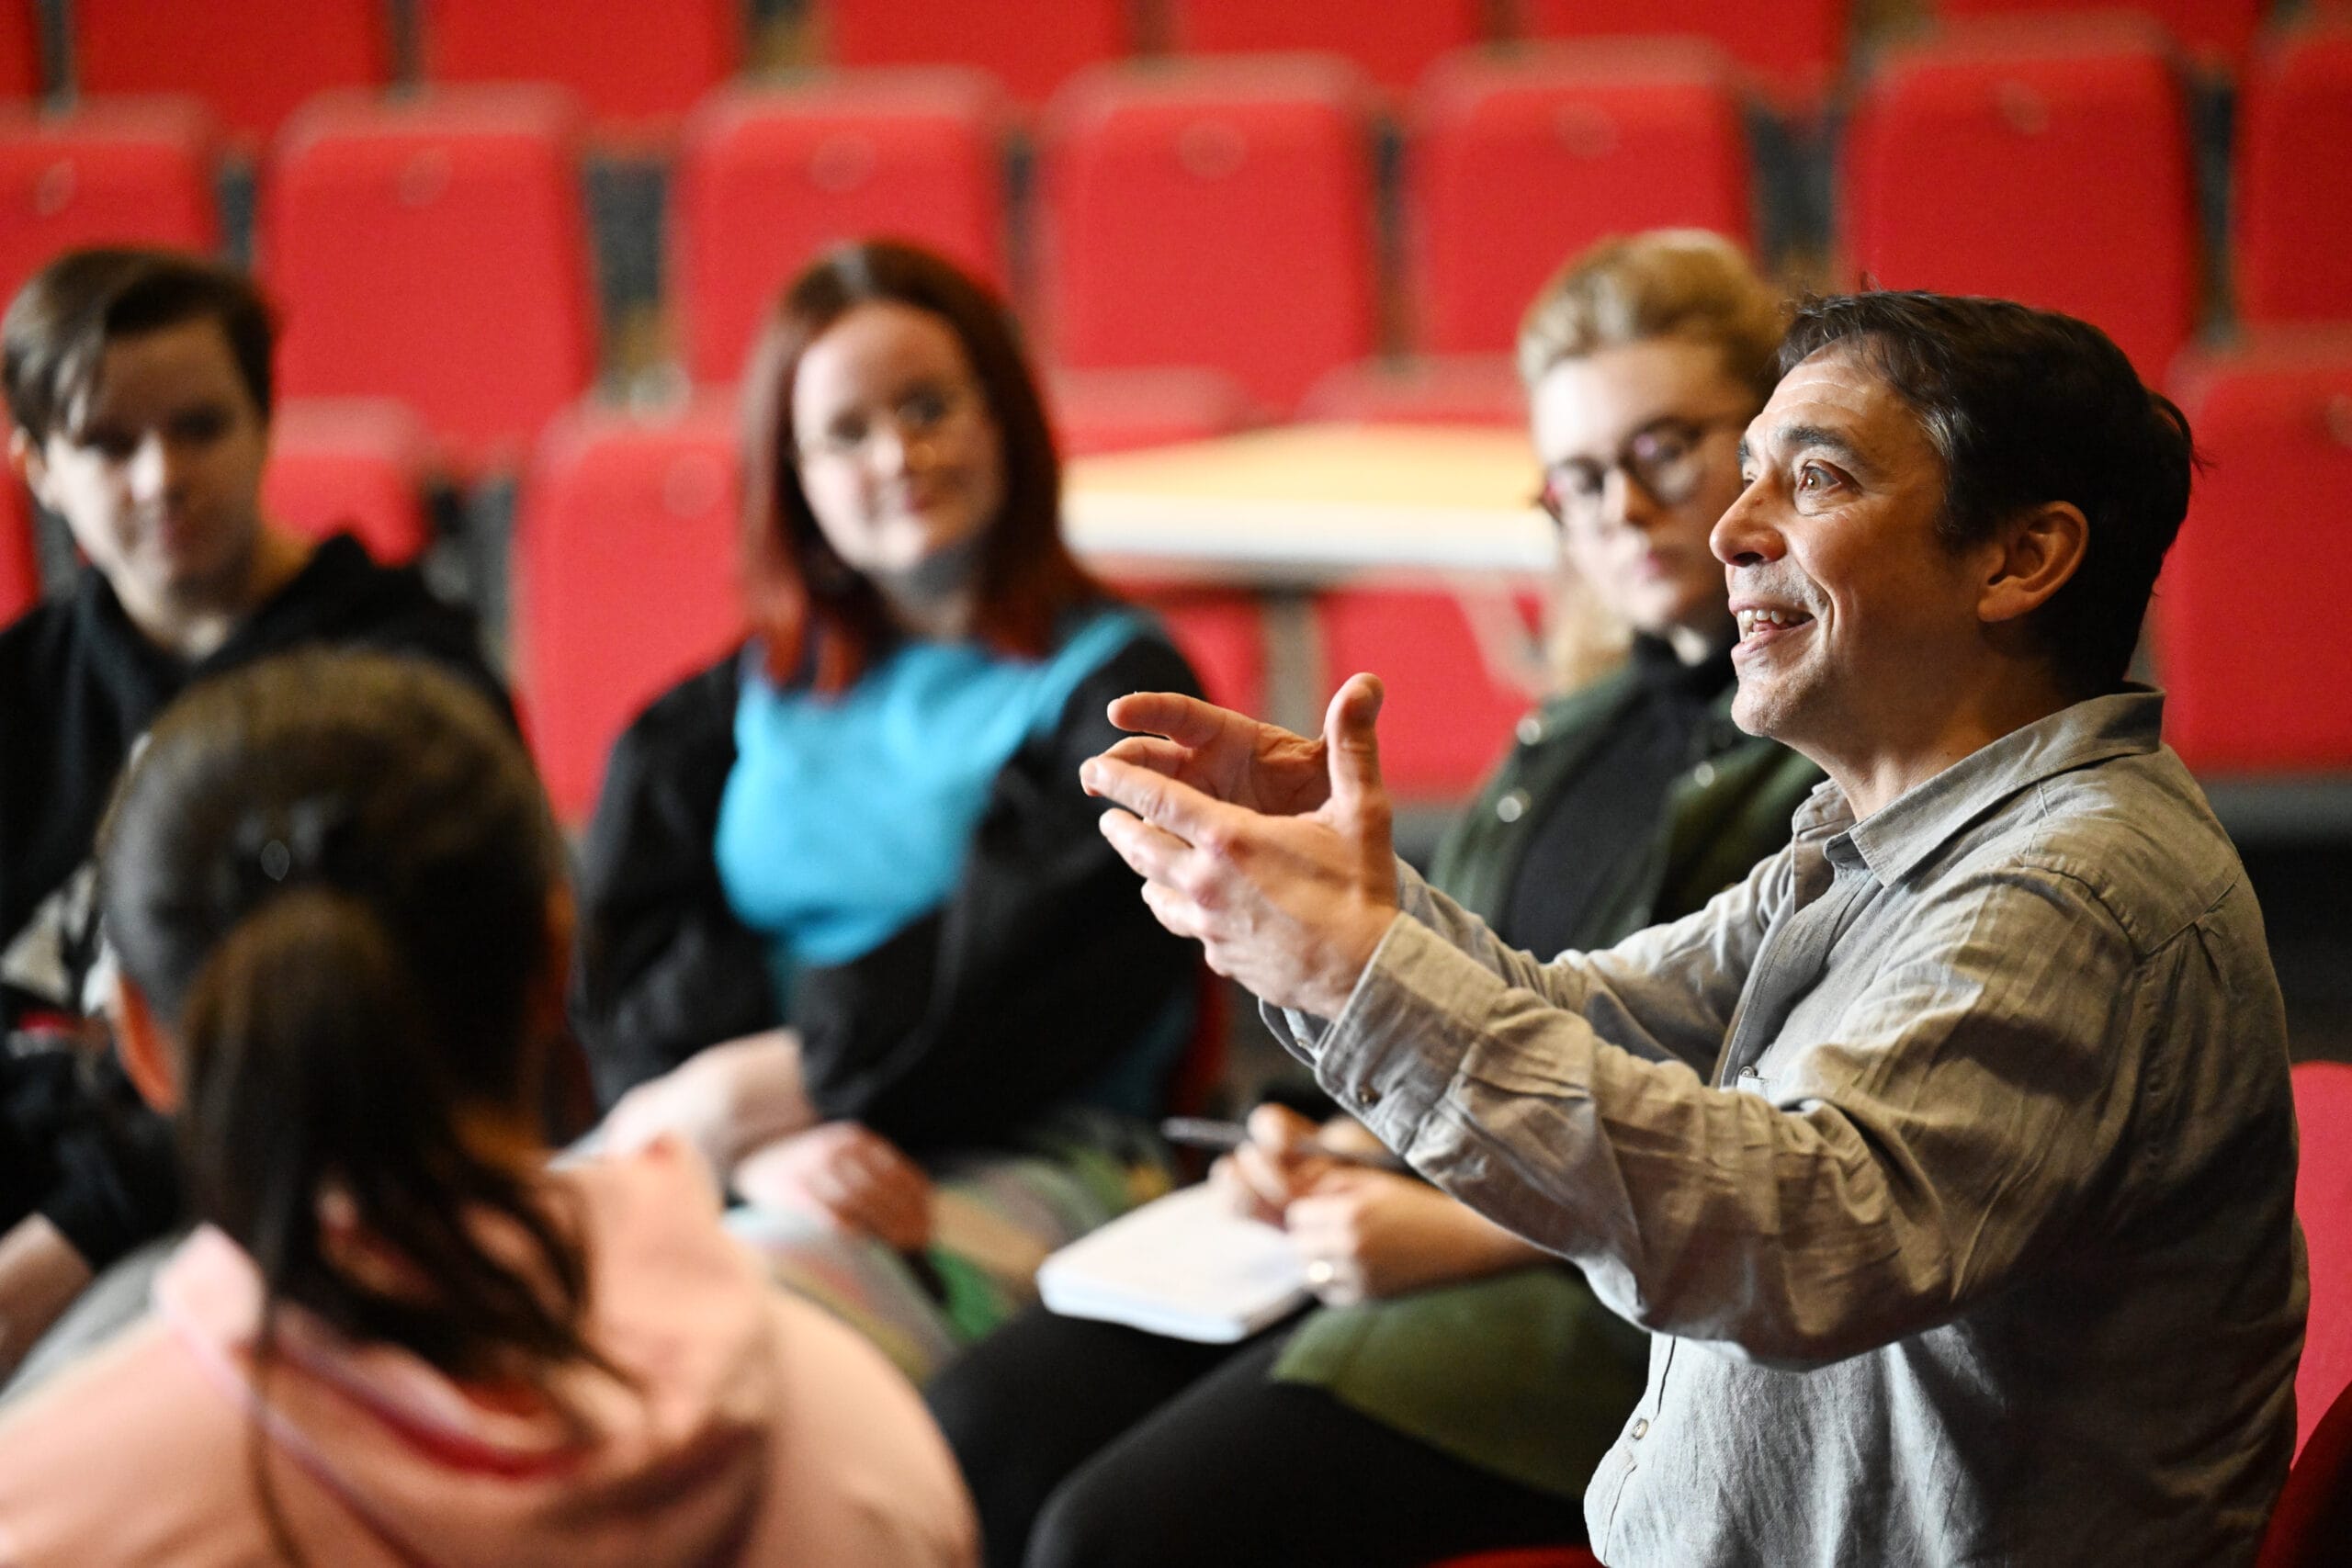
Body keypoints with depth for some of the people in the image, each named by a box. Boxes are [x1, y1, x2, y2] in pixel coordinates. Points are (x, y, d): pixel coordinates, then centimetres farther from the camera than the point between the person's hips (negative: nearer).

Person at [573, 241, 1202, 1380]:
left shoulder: (1115, 684, 8)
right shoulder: (736, 705, 21)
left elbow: (1007, 978, -5)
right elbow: (634, 956, 6)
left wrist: (739, 1097, -7)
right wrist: (768, 1149, -13)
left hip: (1004, 1165, -4)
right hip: (728, 1152, 4)